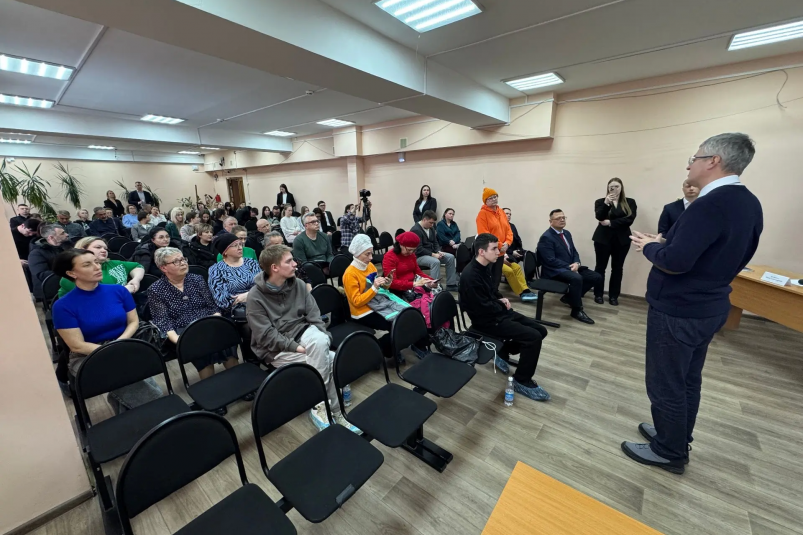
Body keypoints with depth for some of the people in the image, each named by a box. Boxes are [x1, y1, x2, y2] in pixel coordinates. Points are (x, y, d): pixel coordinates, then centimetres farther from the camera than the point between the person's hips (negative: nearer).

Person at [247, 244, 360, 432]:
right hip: (276, 348, -4)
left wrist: (323, 338, -15)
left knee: (320, 341, -30)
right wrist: (295, 347, -23)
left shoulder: (298, 284, 1)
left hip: (301, 332, 4)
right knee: (329, 359, -24)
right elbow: (266, 335, -16)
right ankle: (335, 412, -6)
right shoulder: (255, 296, -13)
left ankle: (321, 406, -16)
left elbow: (313, 314, 0)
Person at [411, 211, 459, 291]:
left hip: (431, 253, 9)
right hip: (419, 256, -9)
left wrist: (439, 251, -5)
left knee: (450, 257, -4)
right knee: (435, 262, -36)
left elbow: (435, 242, 16)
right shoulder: (415, 230, -17)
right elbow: (418, 249, -23)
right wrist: (433, 254, -24)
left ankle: (450, 284, -1)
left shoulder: (431, 228, 10)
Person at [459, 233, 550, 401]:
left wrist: (501, 299, 3)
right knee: (533, 337, -18)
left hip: (496, 311, 10)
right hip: (487, 320, -10)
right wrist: (502, 306, -7)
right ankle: (522, 381, 1)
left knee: (540, 331, 7)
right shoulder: (471, 275, -26)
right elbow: (483, 307, -24)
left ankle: (502, 354, 20)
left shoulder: (485, 267, 5)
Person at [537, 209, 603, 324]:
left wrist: (576, 263, -7)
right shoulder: (546, 237, -13)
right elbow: (551, 260, -20)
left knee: (597, 277, -2)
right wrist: (569, 267, -20)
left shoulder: (567, 233, 14)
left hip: (571, 267, 9)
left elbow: (574, 252, 15)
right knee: (577, 278, -35)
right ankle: (577, 310, -17)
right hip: (555, 271, -9)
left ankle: (570, 297, 10)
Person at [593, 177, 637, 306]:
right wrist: (606, 203, -24)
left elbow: (629, 219, -7)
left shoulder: (630, 202, 7)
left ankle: (613, 296, 14)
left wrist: (610, 222, -11)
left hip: (622, 240, 2)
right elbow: (599, 217, -12)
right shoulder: (601, 201, 5)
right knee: (600, 267, 2)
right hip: (603, 239, -1)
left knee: (617, 268, 6)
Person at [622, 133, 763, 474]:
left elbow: (674, 261, -31)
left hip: (677, 311, -9)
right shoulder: (749, 203, 7)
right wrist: (665, 243, 7)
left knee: (666, 384, 7)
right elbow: (726, 255, 14)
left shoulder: (710, 204, -24)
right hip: (709, 307, 9)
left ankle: (669, 452, 25)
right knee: (687, 379, 22)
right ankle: (678, 438, 39)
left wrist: (649, 247, -10)